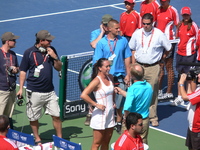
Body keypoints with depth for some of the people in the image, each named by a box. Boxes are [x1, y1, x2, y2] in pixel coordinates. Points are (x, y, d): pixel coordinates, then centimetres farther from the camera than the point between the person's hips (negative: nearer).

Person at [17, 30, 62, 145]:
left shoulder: (51, 50, 5)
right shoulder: (29, 52, -6)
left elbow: (59, 68, 8)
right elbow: (23, 71, 0)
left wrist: (55, 57, -9)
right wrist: (21, 88, -4)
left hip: (49, 91, 3)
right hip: (34, 92, -3)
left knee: (56, 116, 1)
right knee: (34, 118, 7)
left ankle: (60, 138, 14)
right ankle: (37, 139, 24)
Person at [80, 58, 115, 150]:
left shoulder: (110, 77, 6)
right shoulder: (97, 81, -17)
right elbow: (83, 95, -27)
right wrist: (96, 105, -22)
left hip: (110, 114, 7)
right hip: (100, 114, -7)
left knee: (106, 142, 12)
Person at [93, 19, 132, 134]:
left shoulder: (123, 41, 4)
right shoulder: (102, 43, -3)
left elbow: (127, 58, 9)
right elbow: (97, 61, -2)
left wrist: (128, 74, 5)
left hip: (120, 76, 2)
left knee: (120, 101, 6)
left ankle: (119, 123, 19)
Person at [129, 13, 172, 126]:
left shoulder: (159, 34, -5)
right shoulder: (137, 34, 4)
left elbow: (168, 48, 9)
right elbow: (133, 49, 13)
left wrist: (162, 57, 9)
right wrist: (133, 65, 7)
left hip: (153, 67, -3)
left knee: (153, 92, -1)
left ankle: (153, 117, 9)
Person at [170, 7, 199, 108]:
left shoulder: (193, 25, -9)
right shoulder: (180, 25, 7)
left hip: (190, 54, -6)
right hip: (180, 53, 6)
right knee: (180, 75, 15)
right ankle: (179, 97, 26)